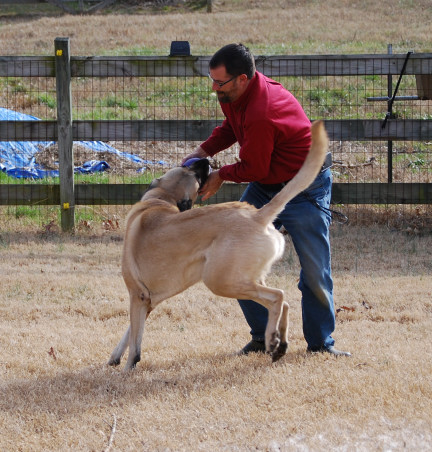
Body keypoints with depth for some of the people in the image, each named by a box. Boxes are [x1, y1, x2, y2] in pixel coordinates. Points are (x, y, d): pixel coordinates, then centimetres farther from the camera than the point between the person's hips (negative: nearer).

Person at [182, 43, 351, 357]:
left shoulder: (261, 114, -35)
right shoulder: (234, 95, -8)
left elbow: (253, 169, -22)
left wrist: (222, 176, -5)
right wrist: (204, 150, -1)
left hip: (303, 188, -9)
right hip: (264, 187, 9)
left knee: (315, 269, -2)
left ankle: (321, 341, 13)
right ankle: (262, 336, 9)